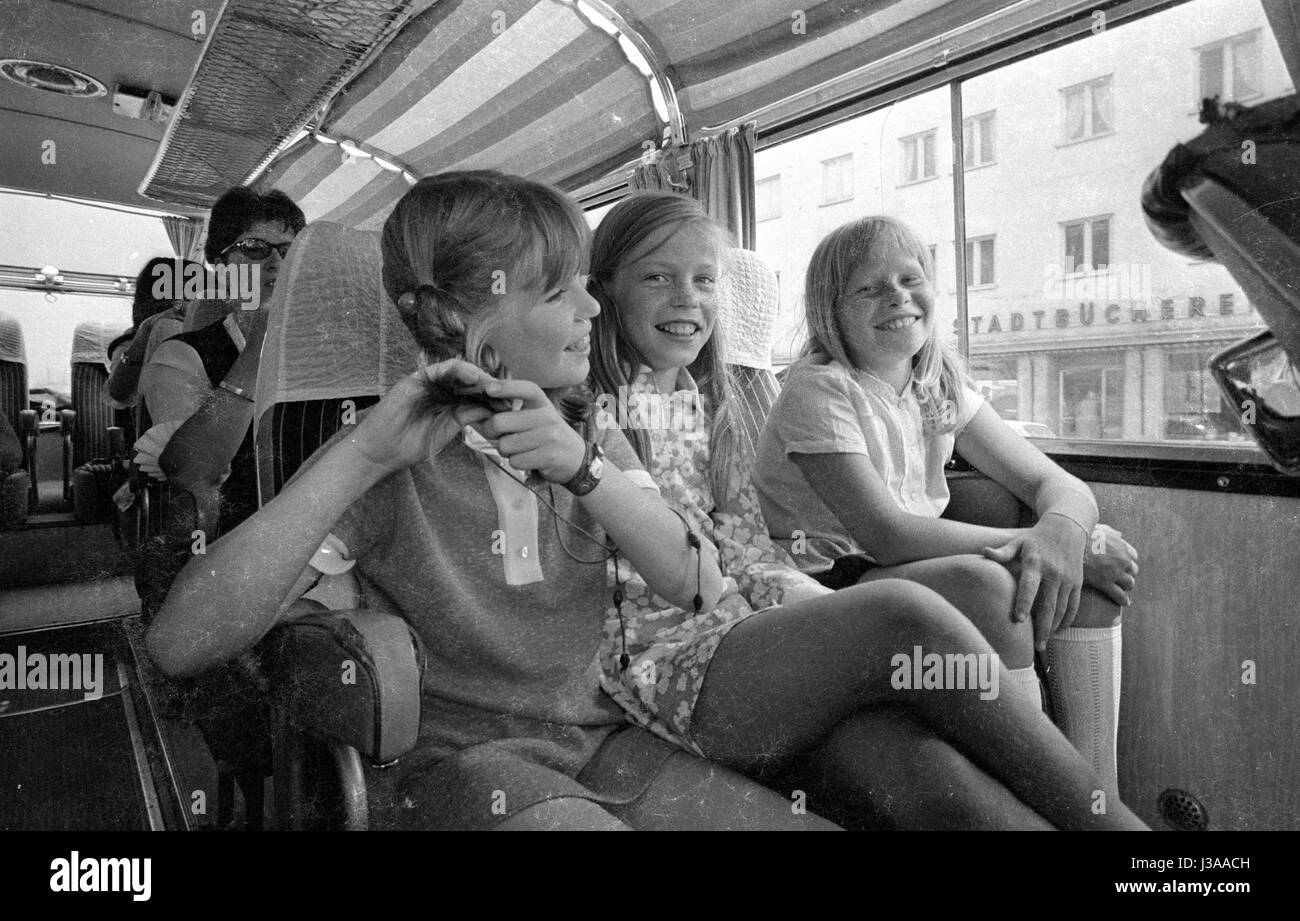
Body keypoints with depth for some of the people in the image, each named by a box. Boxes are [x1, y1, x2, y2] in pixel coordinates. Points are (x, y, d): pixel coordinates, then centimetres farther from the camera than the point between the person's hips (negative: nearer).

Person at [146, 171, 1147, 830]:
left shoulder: (592, 441, 6)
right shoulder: (395, 475, -10)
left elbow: (695, 584, -6)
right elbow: (179, 646, -20)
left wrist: (585, 471, -21)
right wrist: (360, 455, -29)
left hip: (605, 742, 4)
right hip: (462, 762, -3)